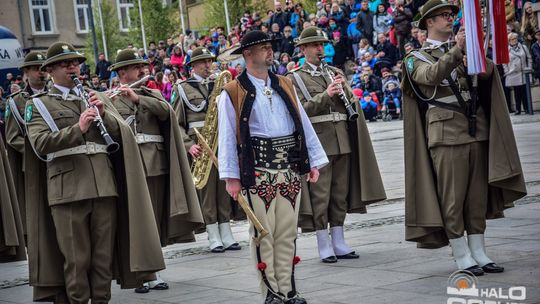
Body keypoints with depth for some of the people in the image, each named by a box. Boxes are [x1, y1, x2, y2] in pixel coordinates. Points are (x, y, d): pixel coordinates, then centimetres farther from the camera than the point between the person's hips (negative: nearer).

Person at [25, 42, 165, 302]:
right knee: (76, 260, -2)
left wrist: (104, 114, -5)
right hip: (67, 190, -4)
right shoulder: (39, 104, 7)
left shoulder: (98, 98, 19)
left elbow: (122, 133, 12)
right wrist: (77, 128, -19)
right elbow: (40, 144, -8)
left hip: (104, 185, 4)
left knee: (104, 256, 6)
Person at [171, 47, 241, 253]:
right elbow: (176, 123, 1)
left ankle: (227, 236, 10)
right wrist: (188, 145, -13)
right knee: (207, 191, -2)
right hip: (201, 146, -4)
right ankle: (214, 238, 2)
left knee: (224, 190, 5)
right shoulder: (183, 89, 5)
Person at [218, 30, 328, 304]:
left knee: (287, 232, 8)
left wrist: (313, 161, 7)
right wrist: (231, 176, -10)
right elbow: (227, 136, -5)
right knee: (263, 233, 0)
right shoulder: (233, 93, -3)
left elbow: (303, 124, 13)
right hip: (258, 173, -5)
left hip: (290, 170, 5)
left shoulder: (284, 86, 14)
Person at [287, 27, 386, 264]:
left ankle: (339, 243, 15)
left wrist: (344, 88, -6)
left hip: (342, 141, 5)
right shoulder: (295, 78, 2)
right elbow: (301, 109, -10)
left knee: (341, 193, 8)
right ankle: (324, 246, 2)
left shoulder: (335, 73, 18)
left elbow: (353, 103, 13)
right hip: (317, 142, -5)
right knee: (320, 195, -4)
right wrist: (326, 95, -20)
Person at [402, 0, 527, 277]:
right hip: (446, 134, -4)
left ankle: (479, 253, 12)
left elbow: (487, 72, 0)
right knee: (452, 198, -4)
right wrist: (456, 51, -27)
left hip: (477, 130, 5)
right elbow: (431, 76, -17)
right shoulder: (417, 58, 5)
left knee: (478, 196, 5)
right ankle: (462, 257, 2)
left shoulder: (464, 48, 18)